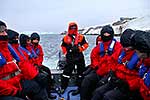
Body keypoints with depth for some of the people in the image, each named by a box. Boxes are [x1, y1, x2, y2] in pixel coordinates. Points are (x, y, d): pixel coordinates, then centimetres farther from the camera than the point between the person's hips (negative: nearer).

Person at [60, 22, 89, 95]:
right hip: (70, 58, 0)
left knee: (80, 72, 6)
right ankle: (63, 87, 11)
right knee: (67, 71, -1)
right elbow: (63, 46, 15)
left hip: (79, 57, 0)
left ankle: (80, 87, 19)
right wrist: (66, 53, 5)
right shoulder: (66, 38, 5)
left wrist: (78, 49, -13)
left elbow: (85, 44, 0)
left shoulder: (81, 37, 1)